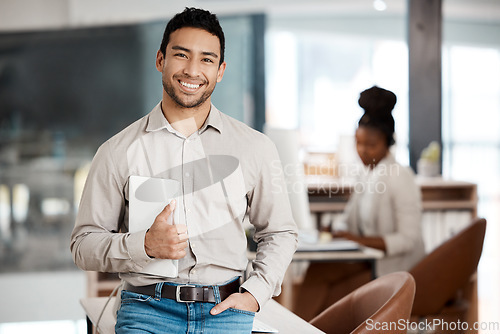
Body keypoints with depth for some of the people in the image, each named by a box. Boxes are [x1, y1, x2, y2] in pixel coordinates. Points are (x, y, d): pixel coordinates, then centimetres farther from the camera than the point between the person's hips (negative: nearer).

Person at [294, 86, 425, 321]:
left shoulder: (400, 177, -13)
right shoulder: (366, 174, 12)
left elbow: (408, 239, -17)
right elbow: (348, 219, 18)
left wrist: (359, 240, -26)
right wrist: (336, 231, -6)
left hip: (395, 267, -7)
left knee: (327, 300, -20)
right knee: (317, 271, -20)